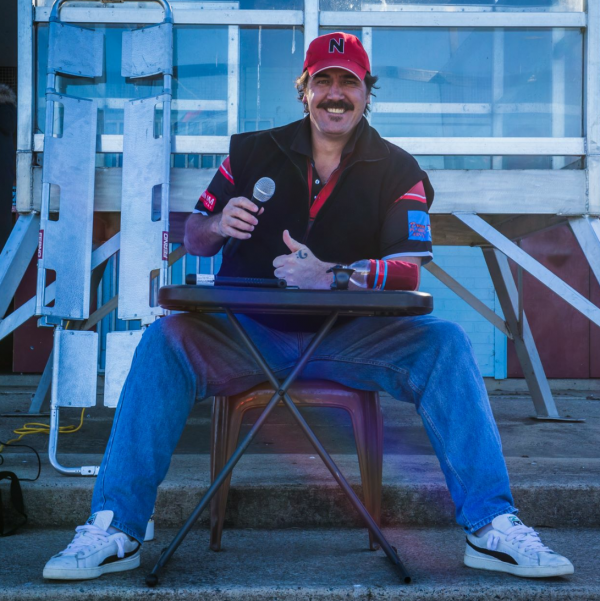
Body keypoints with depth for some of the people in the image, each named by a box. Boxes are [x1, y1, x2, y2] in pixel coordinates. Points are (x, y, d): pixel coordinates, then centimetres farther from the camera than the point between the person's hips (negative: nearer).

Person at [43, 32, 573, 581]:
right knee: (166, 339, -27)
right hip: (249, 333, 1)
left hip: (348, 337, 0)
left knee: (445, 343, -24)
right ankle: (116, 528, -22)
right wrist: (219, 226, -14)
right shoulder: (252, 152, 7)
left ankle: (491, 526, -19)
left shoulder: (398, 171, 4)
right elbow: (192, 238, 11)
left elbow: (409, 271, -8)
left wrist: (330, 276, -25)